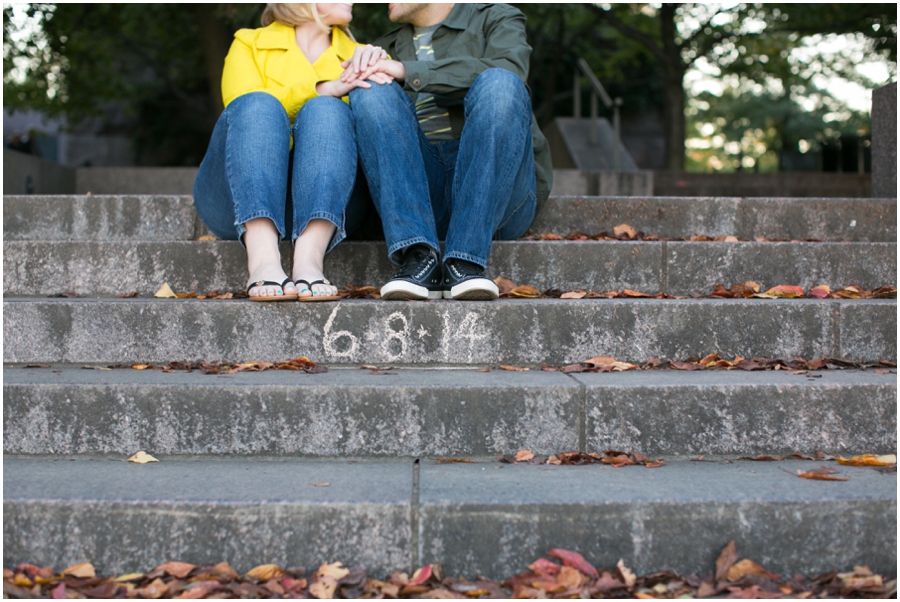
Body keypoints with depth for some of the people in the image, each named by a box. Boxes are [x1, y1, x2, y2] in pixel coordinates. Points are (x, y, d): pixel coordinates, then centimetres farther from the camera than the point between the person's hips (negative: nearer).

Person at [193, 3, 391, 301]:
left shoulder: (357, 55, 26)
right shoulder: (250, 44, 18)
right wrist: (324, 90, -16)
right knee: (258, 106, -26)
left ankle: (309, 257, -47)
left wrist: (379, 62, -14)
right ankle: (263, 260, -48)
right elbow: (245, 109, -4)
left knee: (327, 110, -24)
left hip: (322, 199, 1)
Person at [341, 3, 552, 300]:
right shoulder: (386, 48, 30)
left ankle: (464, 263, -33)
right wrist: (361, 70, -3)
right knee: (371, 94, -17)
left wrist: (409, 72, -10)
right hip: (423, 191, 3)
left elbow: (508, 72, -7)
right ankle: (419, 257, -31)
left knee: (498, 84, -26)